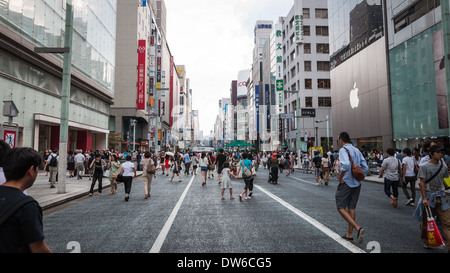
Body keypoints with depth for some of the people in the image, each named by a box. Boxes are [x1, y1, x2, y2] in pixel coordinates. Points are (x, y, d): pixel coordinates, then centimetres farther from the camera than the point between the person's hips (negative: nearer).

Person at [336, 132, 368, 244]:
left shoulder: (343, 149, -13)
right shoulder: (357, 150, 12)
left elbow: (345, 164, -31)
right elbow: (365, 168, 10)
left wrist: (340, 177, -18)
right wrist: (359, 177, 16)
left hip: (346, 183, -8)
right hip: (357, 184, 8)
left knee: (341, 207, 0)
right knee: (351, 207, 14)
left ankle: (358, 228, -16)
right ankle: (350, 234, 21)